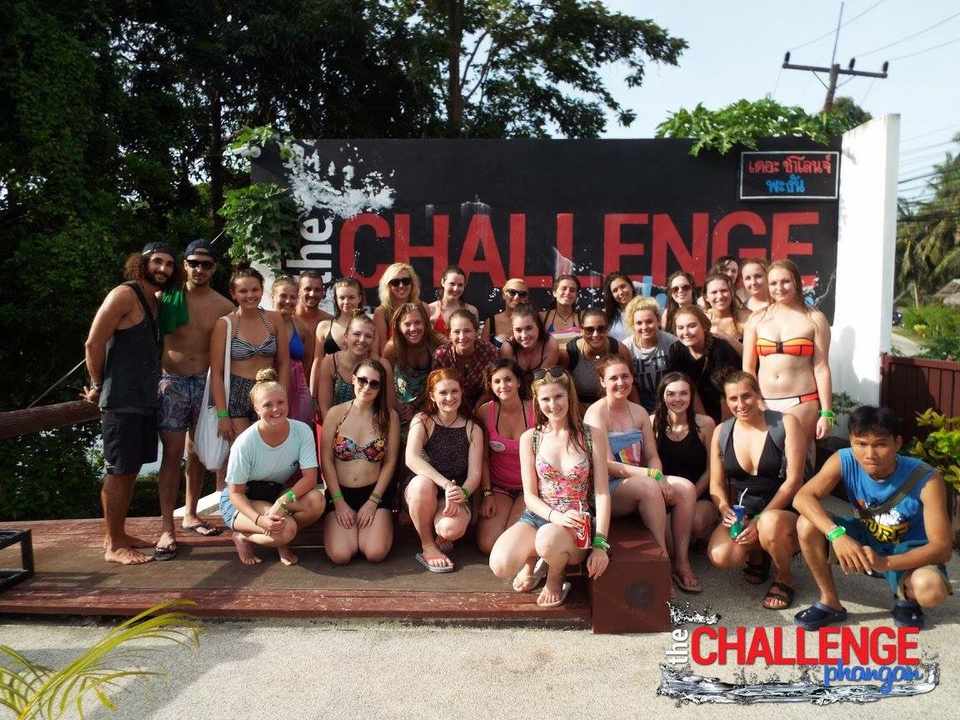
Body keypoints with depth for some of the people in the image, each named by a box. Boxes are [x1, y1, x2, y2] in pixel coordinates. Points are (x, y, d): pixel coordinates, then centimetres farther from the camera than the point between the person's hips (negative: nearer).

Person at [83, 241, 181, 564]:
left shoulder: (157, 301, 14)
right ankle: (113, 546, 7)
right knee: (118, 471, -2)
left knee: (131, 470, 14)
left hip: (146, 398, 8)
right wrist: (98, 386, -4)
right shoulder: (124, 295, -11)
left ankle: (119, 535, 25)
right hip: (122, 400, -8)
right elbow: (93, 344, -14)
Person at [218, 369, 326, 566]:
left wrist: (282, 502, -35)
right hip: (241, 501, -4)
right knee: (286, 529, -31)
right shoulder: (245, 443, -24)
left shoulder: (302, 431, -17)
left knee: (316, 501, -28)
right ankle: (244, 537, -1)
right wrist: (259, 519, -33)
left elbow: (310, 477, -18)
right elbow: (236, 493, -16)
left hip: (276, 494, 4)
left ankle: (282, 541, -2)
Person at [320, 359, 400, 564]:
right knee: (340, 555, -17)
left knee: (375, 553, -19)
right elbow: (326, 460, -2)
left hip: (375, 492, 0)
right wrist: (338, 501, -8)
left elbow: (390, 463, -1)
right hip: (340, 492, 0)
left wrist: (373, 501, -7)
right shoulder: (336, 413, -1)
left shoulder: (390, 416, -1)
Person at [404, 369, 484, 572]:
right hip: (420, 493, 0)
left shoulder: (473, 429, 1)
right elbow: (411, 459, -22)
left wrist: (462, 494, -30)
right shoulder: (422, 421, -5)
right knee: (422, 483, -36)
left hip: (456, 496, 0)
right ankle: (428, 546, -12)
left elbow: (475, 473, -6)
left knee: (451, 529, -33)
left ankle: (441, 538, 8)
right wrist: (446, 485, -35)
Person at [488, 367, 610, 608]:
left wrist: (600, 544, -14)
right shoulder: (530, 438, 2)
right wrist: (556, 515, -19)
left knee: (548, 539, -39)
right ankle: (533, 559, 10)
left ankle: (556, 574, -1)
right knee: (501, 565, -27)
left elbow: (602, 492, -5)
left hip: (578, 524, -2)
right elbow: (530, 495, 1)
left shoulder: (592, 436, -3)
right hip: (538, 516, 2)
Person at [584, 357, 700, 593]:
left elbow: (652, 456, 8)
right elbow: (607, 465, -16)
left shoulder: (639, 412, 12)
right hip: (606, 489, -6)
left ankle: (682, 562, -11)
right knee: (648, 486, -35)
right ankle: (664, 562, -21)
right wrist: (650, 475, -22)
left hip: (638, 480, 7)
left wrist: (659, 478, -15)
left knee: (686, 488, -18)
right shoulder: (596, 413, -9)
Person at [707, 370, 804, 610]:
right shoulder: (721, 432, 4)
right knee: (720, 556, -26)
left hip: (783, 511, -3)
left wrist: (760, 520, -20)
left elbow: (793, 480, -13)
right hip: (742, 511, 3)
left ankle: (784, 579, -5)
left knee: (770, 524, -39)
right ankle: (757, 554, 13)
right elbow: (716, 484, 6)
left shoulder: (785, 424, -8)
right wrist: (725, 510, -16)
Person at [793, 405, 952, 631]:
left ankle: (907, 600, 4)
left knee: (931, 589, -37)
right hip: (866, 540, 3)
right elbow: (803, 497, -31)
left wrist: (885, 562, -44)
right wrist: (837, 534, -47)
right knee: (807, 525, -25)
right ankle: (830, 603, -4)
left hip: (908, 551, -2)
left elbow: (942, 548, -28)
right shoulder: (843, 461, -21)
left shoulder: (926, 480, -27)